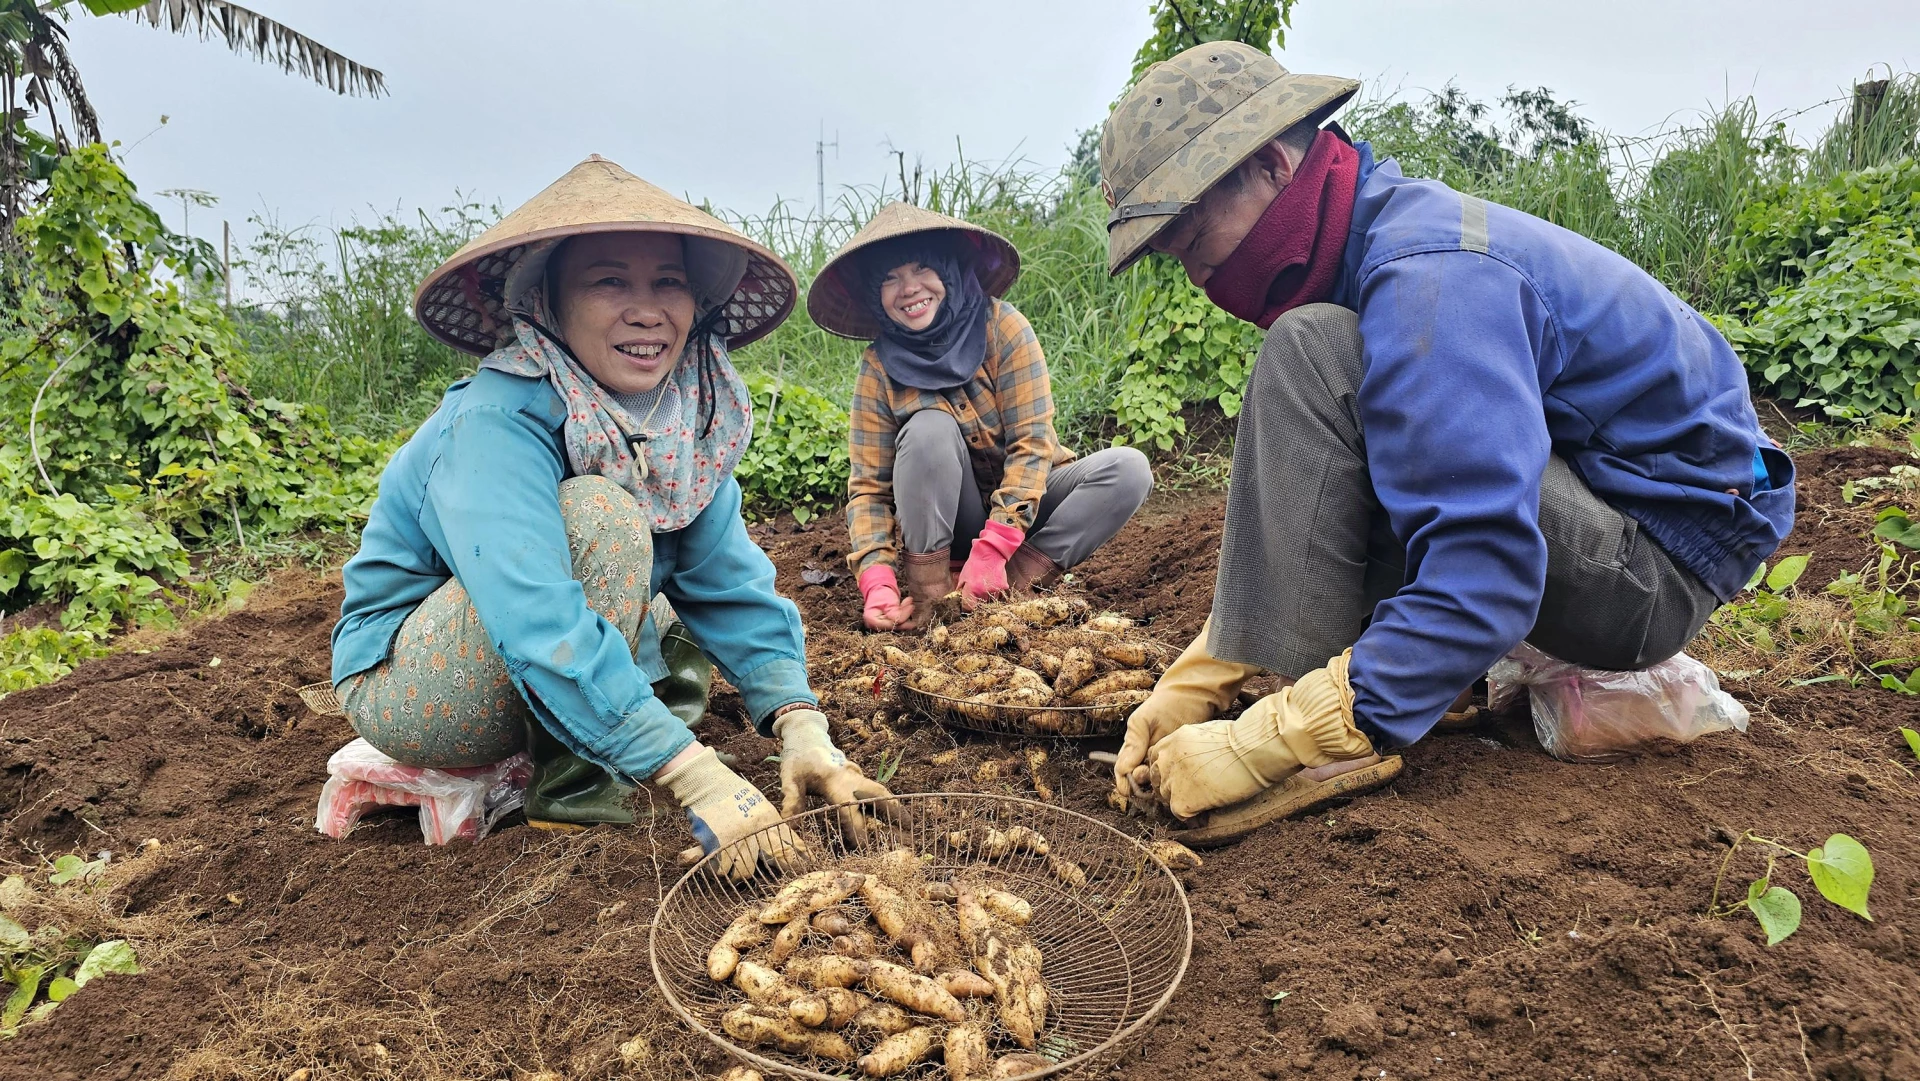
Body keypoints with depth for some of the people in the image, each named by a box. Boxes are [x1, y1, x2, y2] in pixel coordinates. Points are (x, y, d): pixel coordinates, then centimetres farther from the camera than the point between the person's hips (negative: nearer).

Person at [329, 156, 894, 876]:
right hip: (403, 690, -7)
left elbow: (734, 589, -14)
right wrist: (698, 777, -45)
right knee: (596, 513, -27)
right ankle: (568, 788, -14)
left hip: (528, 686, 7)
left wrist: (803, 728, -28)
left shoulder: (689, 421, -8)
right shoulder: (498, 420, -29)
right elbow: (538, 626, -40)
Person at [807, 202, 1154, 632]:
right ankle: (928, 594, -23)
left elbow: (1032, 442, -18)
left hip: (1022, 501, 1)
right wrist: (877, 583, -29)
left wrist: (993, 550, -28)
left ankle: (1013, 582, -25)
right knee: (929, 429, -29)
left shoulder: (1003, 326, -14)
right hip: (946, 518, 0)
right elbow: (868, 487, -12)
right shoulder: (879, 367, -10)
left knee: (1129, 468, -23)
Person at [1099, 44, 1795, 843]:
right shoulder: (1371, 247, 5)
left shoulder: (1429, 276, -26)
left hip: (1661, 560, -10)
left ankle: (1321, 733, -25)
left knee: (1308, 355, -24)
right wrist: (1196, 679, -4)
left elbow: (1485, 576, -35)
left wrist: (1264, 744, -33)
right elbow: (1299, 515, 4)